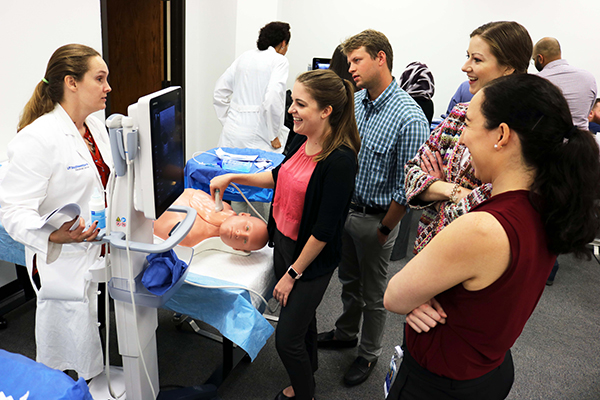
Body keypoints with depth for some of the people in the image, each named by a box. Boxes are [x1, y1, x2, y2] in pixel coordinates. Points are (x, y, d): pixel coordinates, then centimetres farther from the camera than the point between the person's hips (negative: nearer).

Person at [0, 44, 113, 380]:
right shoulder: (37, 138, -19)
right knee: (69, 375, 5)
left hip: (101, 255, 8)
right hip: (63, 267, -8)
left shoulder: (96, 127, 9)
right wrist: (54, 235, -38)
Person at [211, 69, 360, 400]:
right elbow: (280, 176, 17)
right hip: (284, 242, 8)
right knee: (302, 318, 26)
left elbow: (324, 230, -23)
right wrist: (232, 177, 11)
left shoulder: (339, 161, -27)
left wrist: (292, 274, -16)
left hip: (311, 258, -8)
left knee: (286, 339, 4)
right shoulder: (304, 140, -2)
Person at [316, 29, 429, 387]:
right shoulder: (355, 102, -1)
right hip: (345, 208, 7)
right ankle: (346, 333, 48)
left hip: (375, 219, -7)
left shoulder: (409, 118, -24)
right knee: (348, 280, 25)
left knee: (373, 293, 13)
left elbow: (406, 187, -20)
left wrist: (384, 230, -13)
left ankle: (369, 354, 35)